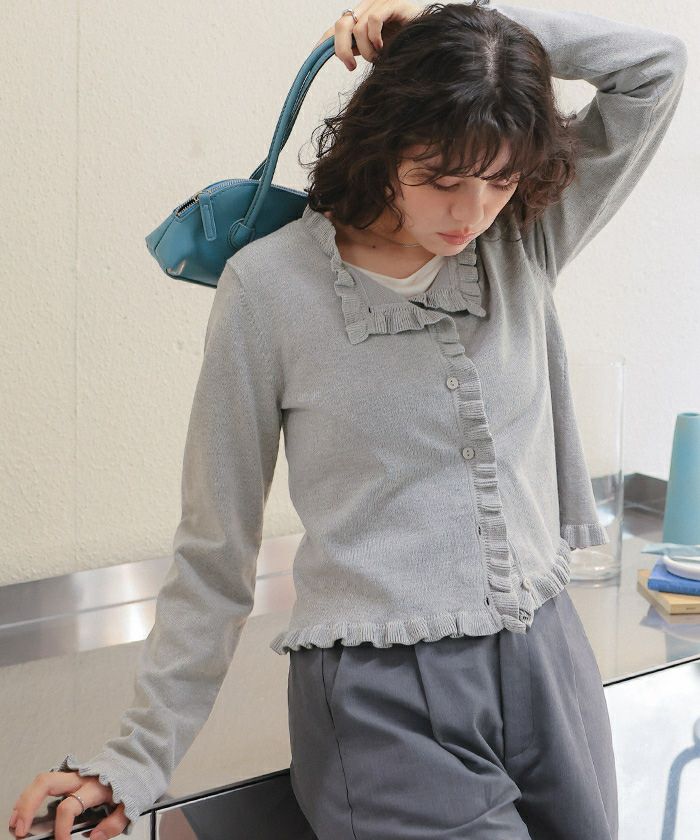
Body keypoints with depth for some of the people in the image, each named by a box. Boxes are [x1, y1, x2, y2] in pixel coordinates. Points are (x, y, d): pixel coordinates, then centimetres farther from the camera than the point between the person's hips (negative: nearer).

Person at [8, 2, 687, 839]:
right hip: (384, 698, -4)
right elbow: (215, 548, -5)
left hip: (547, 660, 5)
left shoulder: (524, 243, 0)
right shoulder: (271, 285, -11)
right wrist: (142, 757, -4)